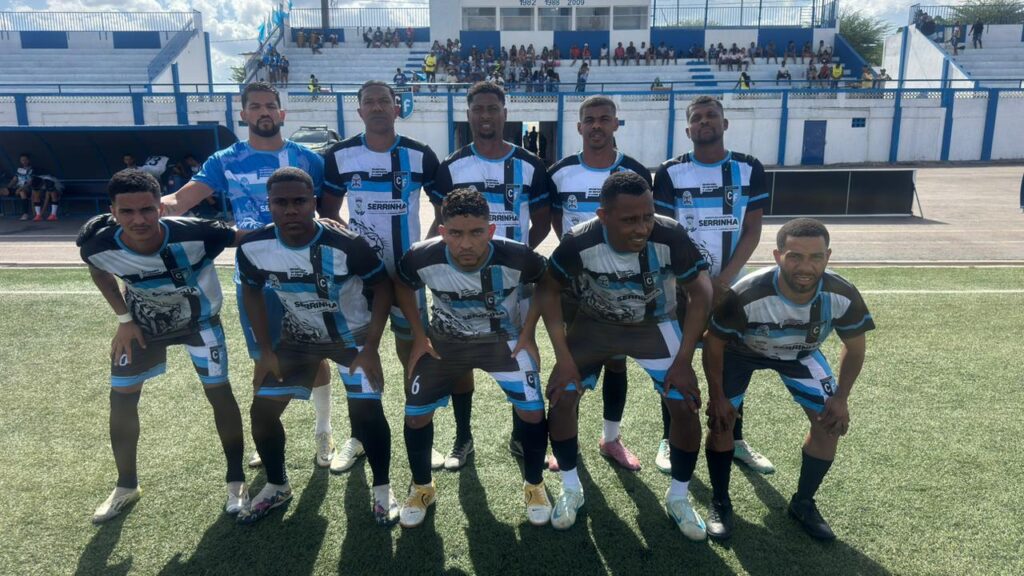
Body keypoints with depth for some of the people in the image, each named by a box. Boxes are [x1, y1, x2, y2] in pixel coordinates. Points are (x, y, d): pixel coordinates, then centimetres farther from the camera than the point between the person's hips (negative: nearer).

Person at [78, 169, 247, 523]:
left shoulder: (194, 235, -39)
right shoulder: (98, 246, -29)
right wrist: (124, 319, -3)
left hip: (199, 319, -2)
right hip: (143, 322, 3)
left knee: (219, 393, 0)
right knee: (121, 400, 6)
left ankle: (236, 480, 19)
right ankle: (126, 486, 29)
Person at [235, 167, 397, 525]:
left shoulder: (346, 245, -31)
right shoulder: (253, 248, -20)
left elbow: (382, 286, -16)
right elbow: (252, 292, 1)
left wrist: (372, 347, -19)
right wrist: (265, 350, -2)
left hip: (353, 336, -3)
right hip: (298, 337, 4)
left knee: (366, 411, -13)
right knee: (263, 410, -1)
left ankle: (382, 489, 13)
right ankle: (276, 486, 26)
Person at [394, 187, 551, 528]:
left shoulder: (517, 257, -30)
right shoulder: (422, 257, -28)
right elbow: (402, 286, -3)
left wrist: (528, 333, -9)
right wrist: (419, 336, -4)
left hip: (503, 339, -1)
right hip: (445, 341, 1)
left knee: (532, 411, -12)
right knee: (416, 414, -2)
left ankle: (534, 485, 16)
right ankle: (421, 488, 25)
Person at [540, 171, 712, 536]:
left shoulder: (670, 236, -30)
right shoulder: (579, 243, -30)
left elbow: (701, 292, -16)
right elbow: (549, 291, -14)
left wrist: (683, 360, -18)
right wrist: (565, 359, -17)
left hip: (654, 325, 0)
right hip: (595, 324, 0)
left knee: (686, 404, -11)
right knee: (561, 397, -12)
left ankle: (678, 498, 14)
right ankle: (571, 489, 12)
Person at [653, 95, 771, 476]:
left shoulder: (749, 169, 1)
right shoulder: (671, 172, -3)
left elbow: (751, 232, -2)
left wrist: (722, 280, -12)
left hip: (731, 285, 2)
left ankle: (736, 442, 25)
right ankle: (670, 440, 18)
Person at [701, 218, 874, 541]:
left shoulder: (843, 296, -32)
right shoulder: (747, 295, -42)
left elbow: (854, 346, -10)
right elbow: (714, 342, -23)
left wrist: (841, 397, -12)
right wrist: (716, 396, -19)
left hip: (800, 354, 3)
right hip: (741, 351, -2)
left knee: (831, 423, -5)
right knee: (721, 419, -13)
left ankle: (803, 503, 17)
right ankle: (720, 502, 9)